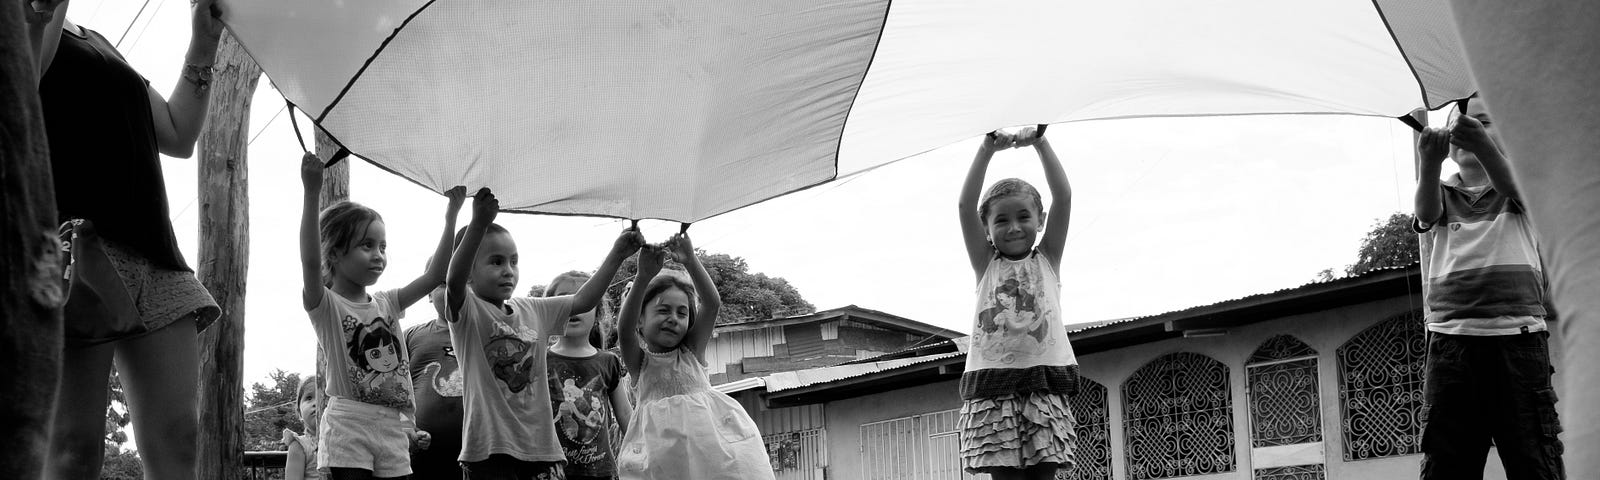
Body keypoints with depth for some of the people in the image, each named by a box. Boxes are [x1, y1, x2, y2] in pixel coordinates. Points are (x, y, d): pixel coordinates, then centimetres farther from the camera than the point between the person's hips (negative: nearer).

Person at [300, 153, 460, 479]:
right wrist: (312, 194, -32)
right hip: (348, 428, -6)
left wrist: (451, 214, 7)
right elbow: (310, 263, -22)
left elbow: (434, 275, 12)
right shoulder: (326, 305, -4)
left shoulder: (387, 304, 15)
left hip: (393, 431, 6)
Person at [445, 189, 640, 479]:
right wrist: (478, 224, -39)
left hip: (540, 444, 6)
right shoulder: (466, 310, -4)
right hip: (489, 447, -5)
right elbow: (454, 281, -24)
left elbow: (582, 301, 17)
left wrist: (616, 255, 6)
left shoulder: (532, 310, 15)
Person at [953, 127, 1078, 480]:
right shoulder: (987, 264, 13)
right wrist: (988, 149, -2)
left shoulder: (1046, 259, 14)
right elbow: (966, 206, 2)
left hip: (1044, 379, 0)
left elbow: (1063, 197, 4)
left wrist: (1040, 143, 0)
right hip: (992, 383, 0)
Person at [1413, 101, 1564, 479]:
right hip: (1451, 338, 1)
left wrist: (1483, 146, -31)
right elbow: (1426, 212, -5)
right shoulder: (1443, 194, 19)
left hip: (1519, 334, -1)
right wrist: (1429, 162, -28)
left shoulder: (1517, 184, 16)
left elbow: (1515, 188, -9)